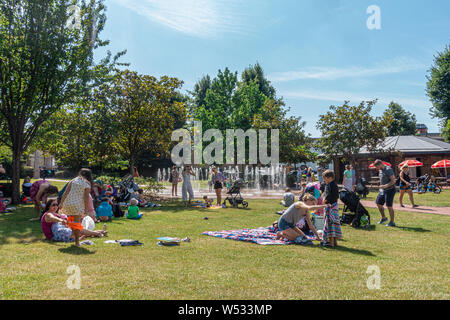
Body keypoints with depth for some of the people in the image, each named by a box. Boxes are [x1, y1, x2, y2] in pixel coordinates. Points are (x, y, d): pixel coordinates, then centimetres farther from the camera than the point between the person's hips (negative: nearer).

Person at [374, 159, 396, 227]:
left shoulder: (388, 169, -16)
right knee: (379, 204, 13)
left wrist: (385, 186, -27)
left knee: (389, 206, -6)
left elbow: (393, 181, -20)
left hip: (389, 190, -9)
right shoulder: (380, 170, 11)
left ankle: (392, 222, 3)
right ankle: (383, 218, 30)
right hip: (382, 191, 9)